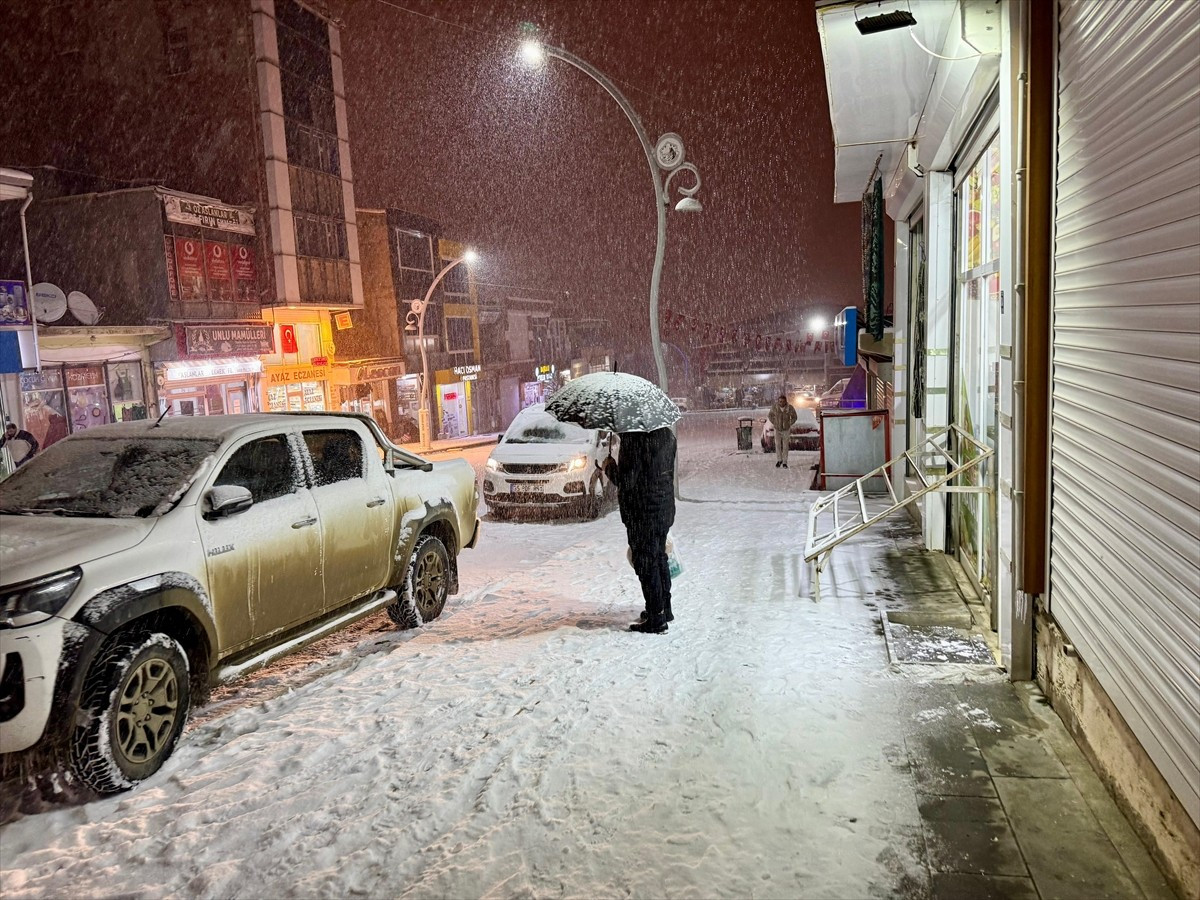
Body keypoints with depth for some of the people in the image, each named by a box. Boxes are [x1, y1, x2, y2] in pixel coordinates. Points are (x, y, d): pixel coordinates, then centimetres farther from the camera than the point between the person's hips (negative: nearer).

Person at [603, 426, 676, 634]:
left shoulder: (633, 438, -21)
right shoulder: (667, 434, 5)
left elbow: (627, 480, -22)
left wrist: (609, 467, -2)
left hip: (642, 513, -8)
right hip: (665, 509, 8)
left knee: (646, 564, 1)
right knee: (660, 559, 21)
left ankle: (656, 619, 7)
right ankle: (664, 609, 33)